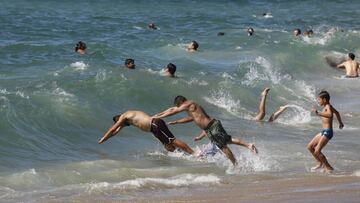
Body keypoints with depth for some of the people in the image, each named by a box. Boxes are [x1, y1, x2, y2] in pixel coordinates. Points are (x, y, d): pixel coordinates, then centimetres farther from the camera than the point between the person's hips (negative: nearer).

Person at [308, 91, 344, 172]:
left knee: (317, 151, -15)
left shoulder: (328, 106, -14)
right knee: (310, 147, 13)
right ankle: (320, 163, 24)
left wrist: (318, 114, -45)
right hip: (323, 132, 10)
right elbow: (336, 113, 33)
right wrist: (340, 122, 50)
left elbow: (330, 114, -36)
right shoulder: (327, 107, 14)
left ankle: (328, 167, -3)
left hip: (328, 132, -10)